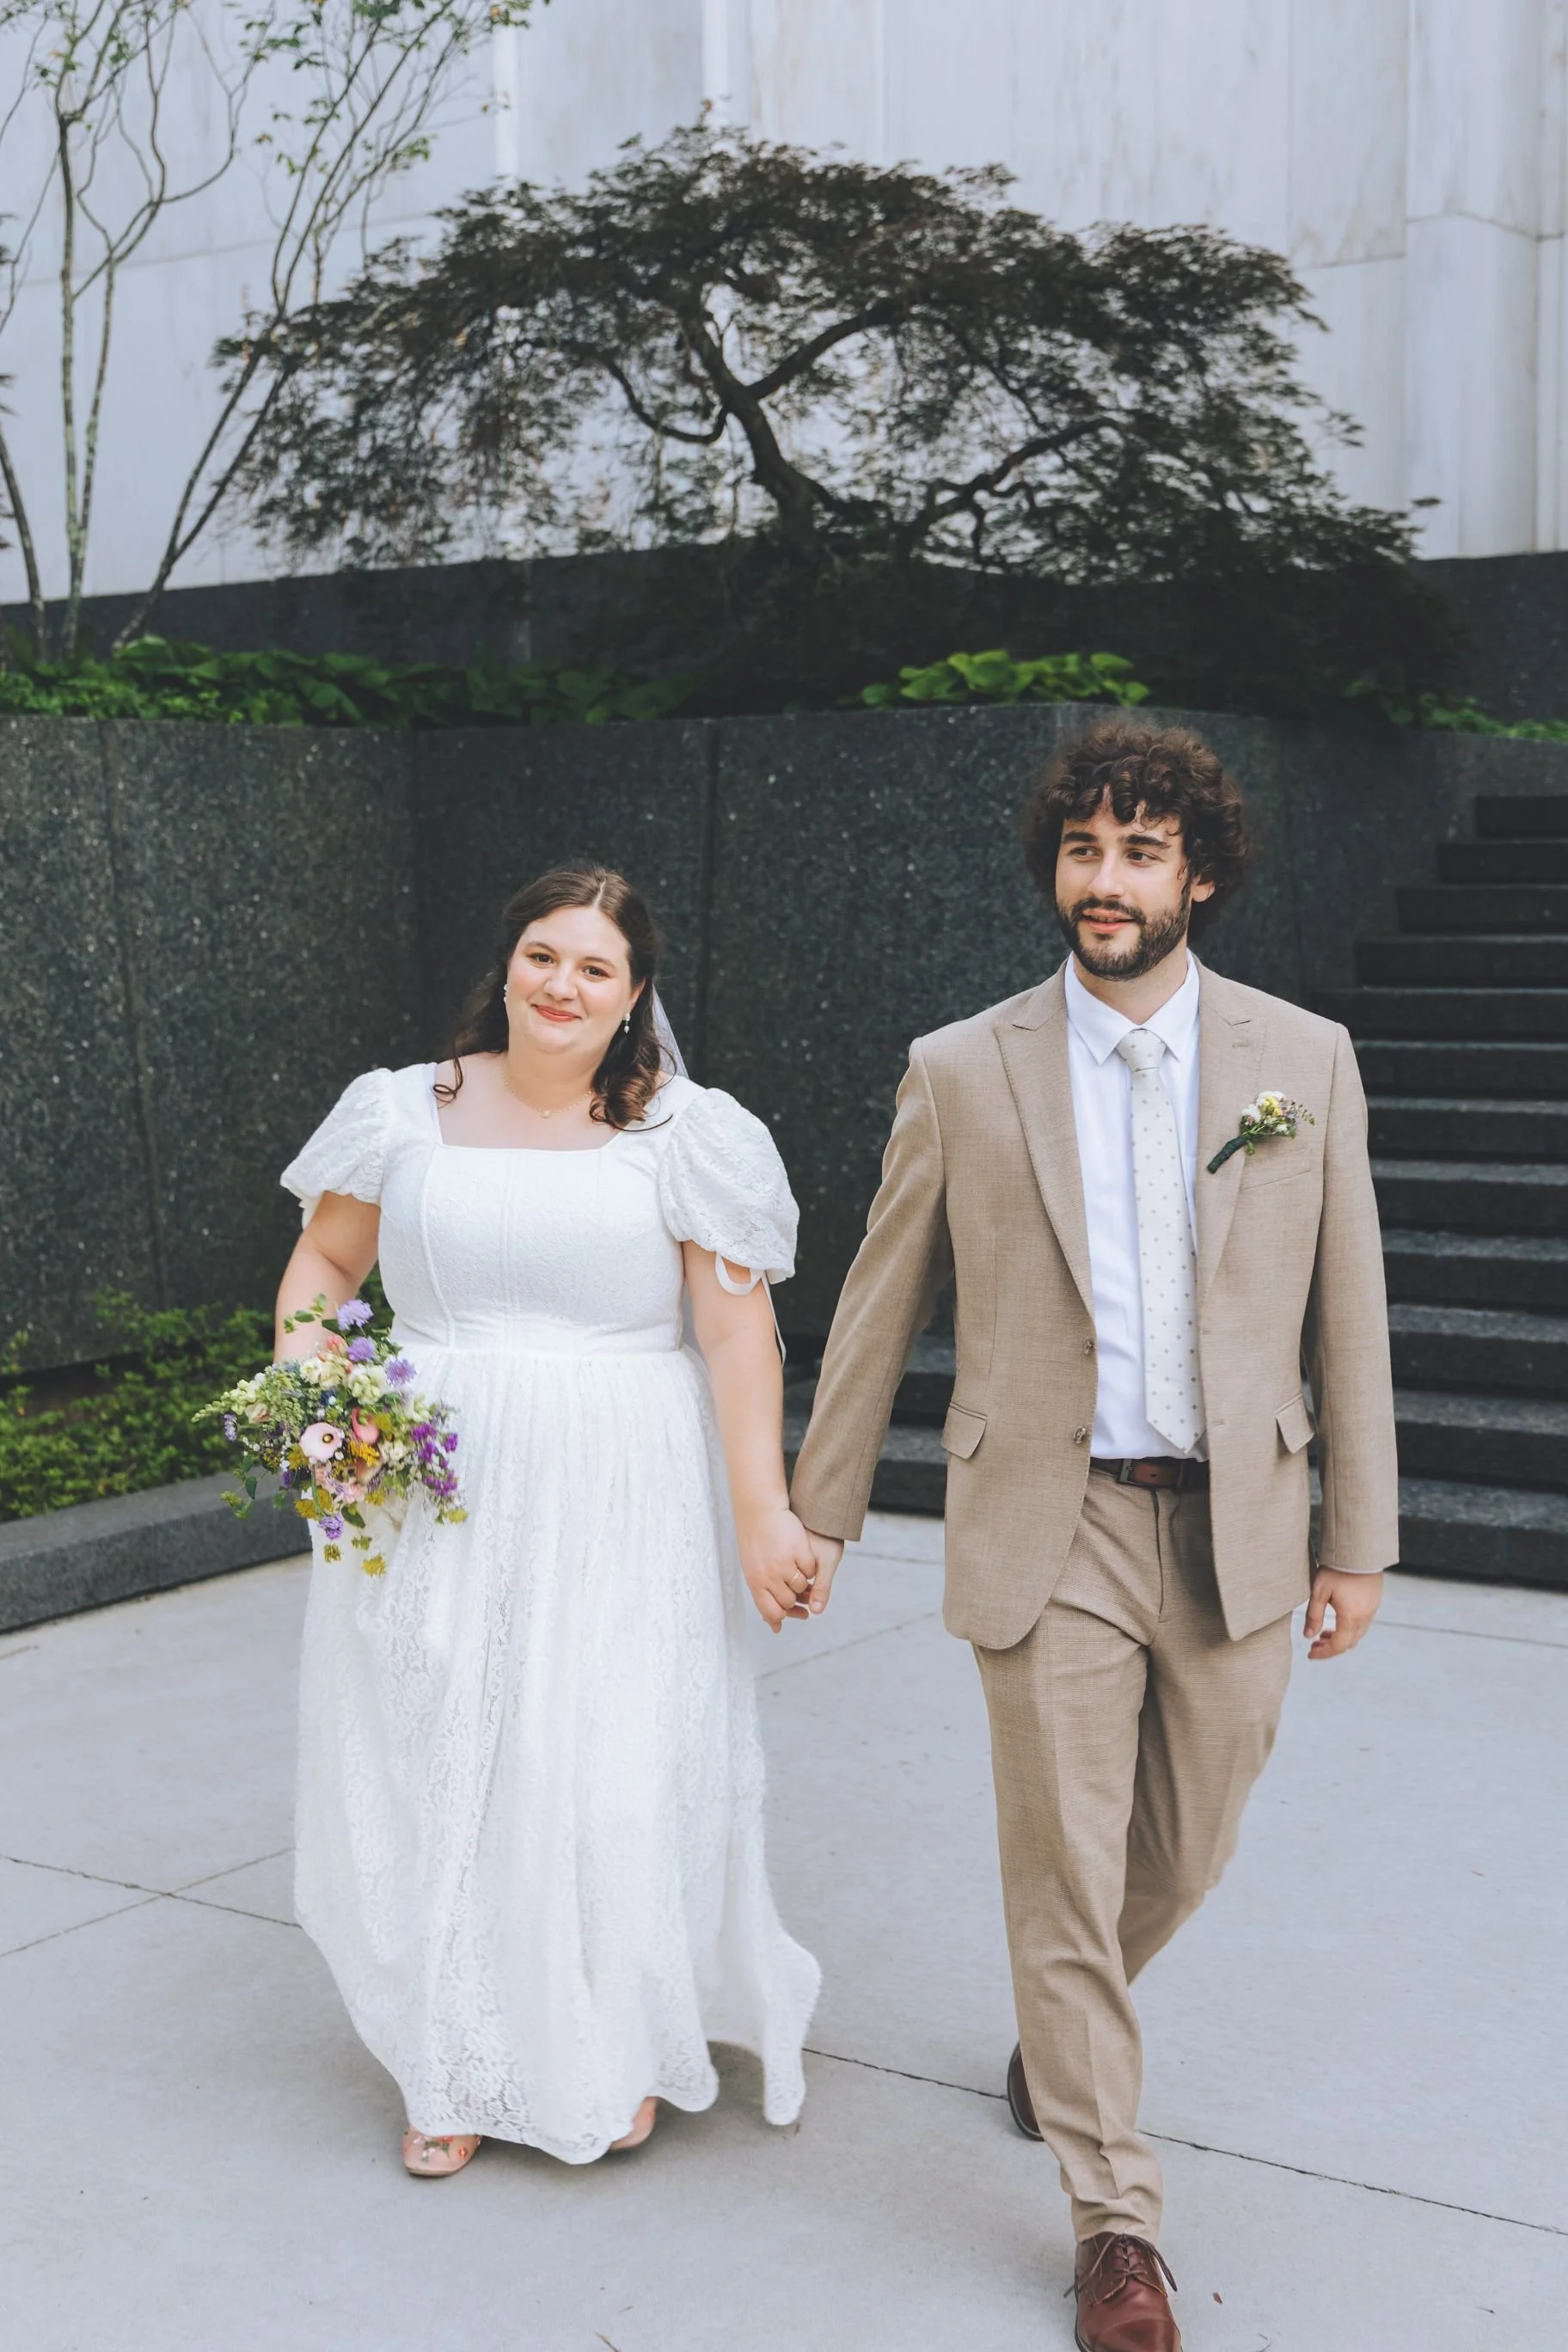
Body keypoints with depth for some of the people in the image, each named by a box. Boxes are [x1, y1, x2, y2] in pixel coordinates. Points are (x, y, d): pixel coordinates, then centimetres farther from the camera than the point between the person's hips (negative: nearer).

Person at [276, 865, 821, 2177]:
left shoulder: (680, 1133, -1)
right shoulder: (410, 1114, 5)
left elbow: (737, 1333, -5)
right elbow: (324, 1261, 15)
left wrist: (763, 1514, -11)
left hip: (620, 1505, -2)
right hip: (430, 1495, 2)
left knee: (619, 1770, 1)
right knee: (432, 1768, 7)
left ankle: (616, 2054, 26)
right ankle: (460, 2071, 24)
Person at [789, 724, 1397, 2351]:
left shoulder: (1303, 1059, 1)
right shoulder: (962, 1073, -2)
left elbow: (1346, 1312, 4)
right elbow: (880, 1305, 5)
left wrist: (1360, 1540, 4)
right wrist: (820, 1510, 9)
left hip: (1238, 1529, 2)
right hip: (1049, 1529, -2)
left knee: (1183, 1852, 16)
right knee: (1063, 1872, 2)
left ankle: (1061, 2026, 48)